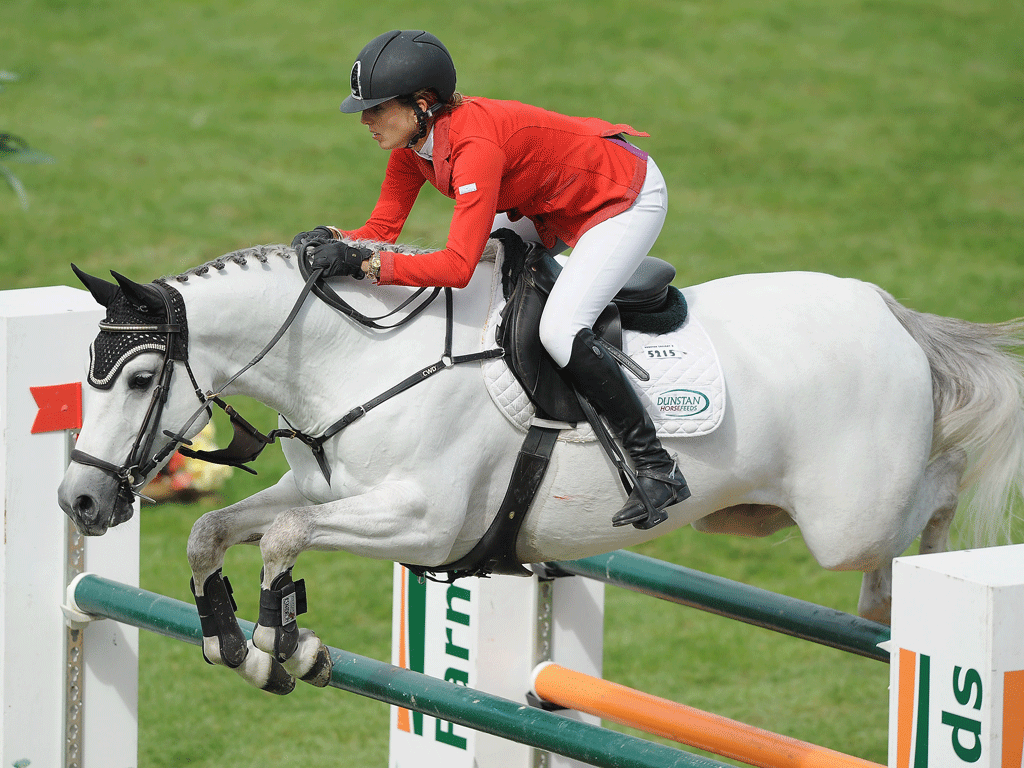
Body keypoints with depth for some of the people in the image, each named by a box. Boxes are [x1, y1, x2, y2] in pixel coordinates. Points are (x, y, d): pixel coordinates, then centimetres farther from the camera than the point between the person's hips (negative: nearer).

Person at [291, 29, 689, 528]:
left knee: (560, 330, -23)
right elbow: (382, 230, -4)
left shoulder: (476, 145, -35)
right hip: (556, 199, 10)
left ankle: (657, 467, -17)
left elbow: (458, 266, -41)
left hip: (630, 200, -10)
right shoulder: (412, 141, -9)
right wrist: (332, 240, -23)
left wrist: (362, 264, -44)